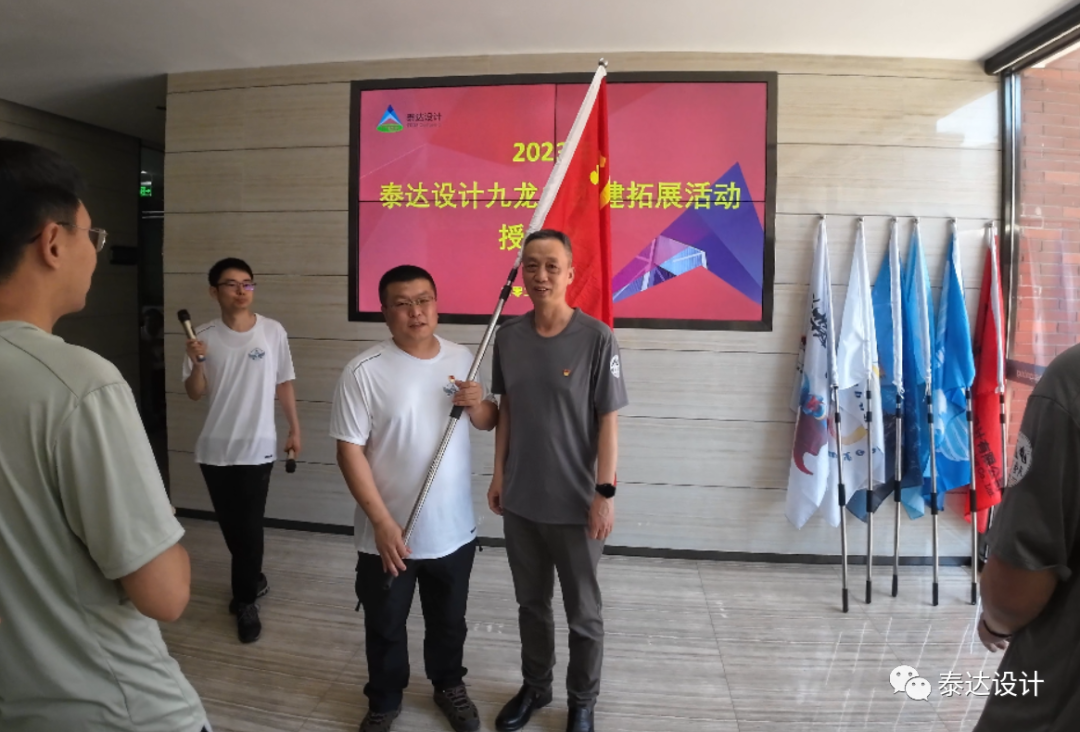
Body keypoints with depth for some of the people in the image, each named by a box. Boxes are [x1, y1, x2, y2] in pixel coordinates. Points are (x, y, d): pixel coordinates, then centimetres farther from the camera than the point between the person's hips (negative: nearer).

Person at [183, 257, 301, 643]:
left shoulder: (273, 332, -5)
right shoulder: (204, 336, -3)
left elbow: (284, 383, 3)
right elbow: (195, 393, 0)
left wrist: (294, 429, 4)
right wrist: (196, 361, -19)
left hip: (257, 447, -2)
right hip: (214, 448, 3)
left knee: (249, 526, 0)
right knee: (230, 525, 15)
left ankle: (246, 601, 17)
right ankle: (253, 579, 38)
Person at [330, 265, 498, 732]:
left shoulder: (462, 359, 0)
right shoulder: (364, 372, -15)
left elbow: (488, 423, 11)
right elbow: (350, 451, -15)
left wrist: (477, 404, -13)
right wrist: (383, 523, -19)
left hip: (455, 529, 3)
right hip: (389, 534, -3)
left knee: (449, 620, 23)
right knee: (385, 627, 17)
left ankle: (449, 686, 48)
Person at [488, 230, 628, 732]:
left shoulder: (597, 339, -14)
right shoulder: (508, 337, 0)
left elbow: (608, 421, -11)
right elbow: (506, 409, 8)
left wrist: (604, 493, -12)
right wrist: (498, 474, 8)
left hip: (575, 503, -4)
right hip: (520, 499, 4)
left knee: (583, 613, 14)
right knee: (531, 603, 21)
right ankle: (535, 687, 43)